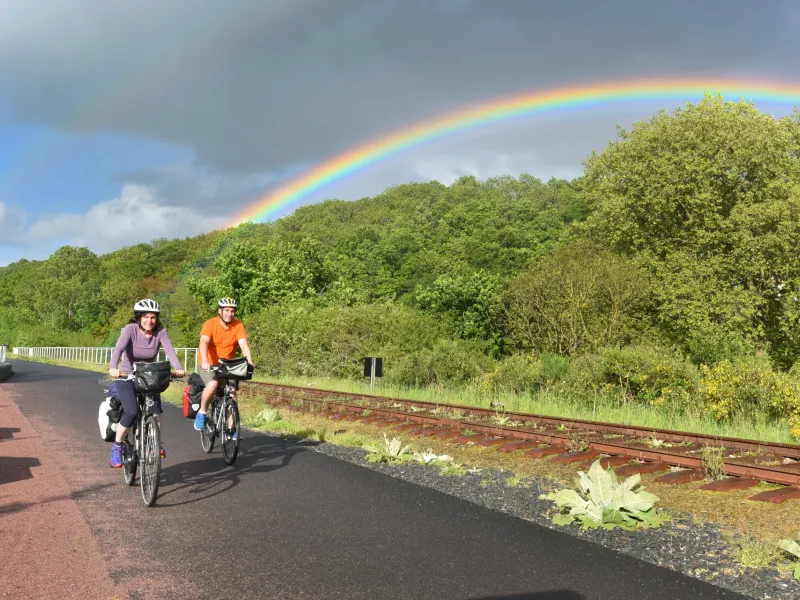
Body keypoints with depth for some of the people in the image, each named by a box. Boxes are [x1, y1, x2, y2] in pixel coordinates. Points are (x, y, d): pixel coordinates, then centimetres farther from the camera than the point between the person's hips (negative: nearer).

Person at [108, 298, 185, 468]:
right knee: (132, 412, -23)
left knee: (156, 406, -24)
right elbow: (119, 349, -31)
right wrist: (113, 368, -50)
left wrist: (178, 368, -43)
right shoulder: (131, 329, -16)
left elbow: (170, 350, -24)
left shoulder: (160, 332, -9)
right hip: (127, 377, -3)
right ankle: (117, 447, -3)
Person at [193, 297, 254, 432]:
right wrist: (204, 362, -46)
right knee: (213, 384, -30)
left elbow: (243, 344, -19)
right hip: (209, 366, -3)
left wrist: (249, 361, -36)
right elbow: (204, 342, -29)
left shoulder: (238, 325, -7)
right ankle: (201, 413, -8)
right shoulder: (210, 324, -15)